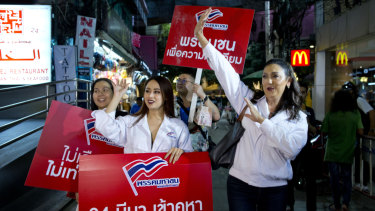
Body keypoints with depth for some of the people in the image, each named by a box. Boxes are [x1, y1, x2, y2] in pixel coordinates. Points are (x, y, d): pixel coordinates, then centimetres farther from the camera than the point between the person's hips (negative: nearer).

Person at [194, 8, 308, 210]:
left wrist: (262, 120, -16)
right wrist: (200, 36, -4)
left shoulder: (298, 118, 1)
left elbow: (292, 147, -17)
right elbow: (225, 70, -1)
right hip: (240, 184, 1)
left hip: (275, 189, 0)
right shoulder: (250, 102, 4)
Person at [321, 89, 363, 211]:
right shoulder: (355, 114, -6)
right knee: (347, 178, 15)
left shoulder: (330, 115, -10)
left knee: (335, 179, 9)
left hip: (333, 153, -1)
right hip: (348, 153, 1)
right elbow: (360, 131, -5)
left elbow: (324, 132, -5)